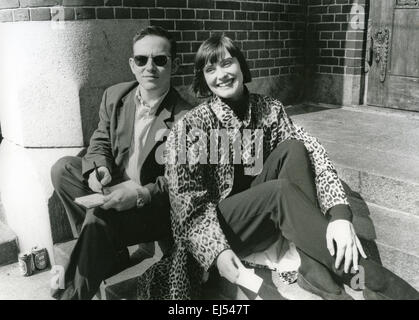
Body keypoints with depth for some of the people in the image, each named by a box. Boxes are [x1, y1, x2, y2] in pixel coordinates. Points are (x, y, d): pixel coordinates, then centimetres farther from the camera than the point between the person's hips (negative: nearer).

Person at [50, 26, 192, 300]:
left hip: (156, 206, -7)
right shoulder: (115, 96, -1)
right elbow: (101, 141, 9)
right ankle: (109, 252, -3)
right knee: (63, 169, -8)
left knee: (99, 219, -29)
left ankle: (76, 290, -1)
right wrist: (99, 168, -14)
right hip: (117, 187, 7)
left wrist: (141, 193, -32)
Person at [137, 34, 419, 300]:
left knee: (292, 149, -22)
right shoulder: (190, 126, -11)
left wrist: (340, 214, -31)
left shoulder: (270, 109, -1)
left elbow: (311, 153, -14)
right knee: (281, 190, -31)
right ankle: (365, 278, -28)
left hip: (267, 215, 4)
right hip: (217, 228, -3)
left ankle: (316, 269, -25)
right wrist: (217, 250, -30)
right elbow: (187, 199, -14)